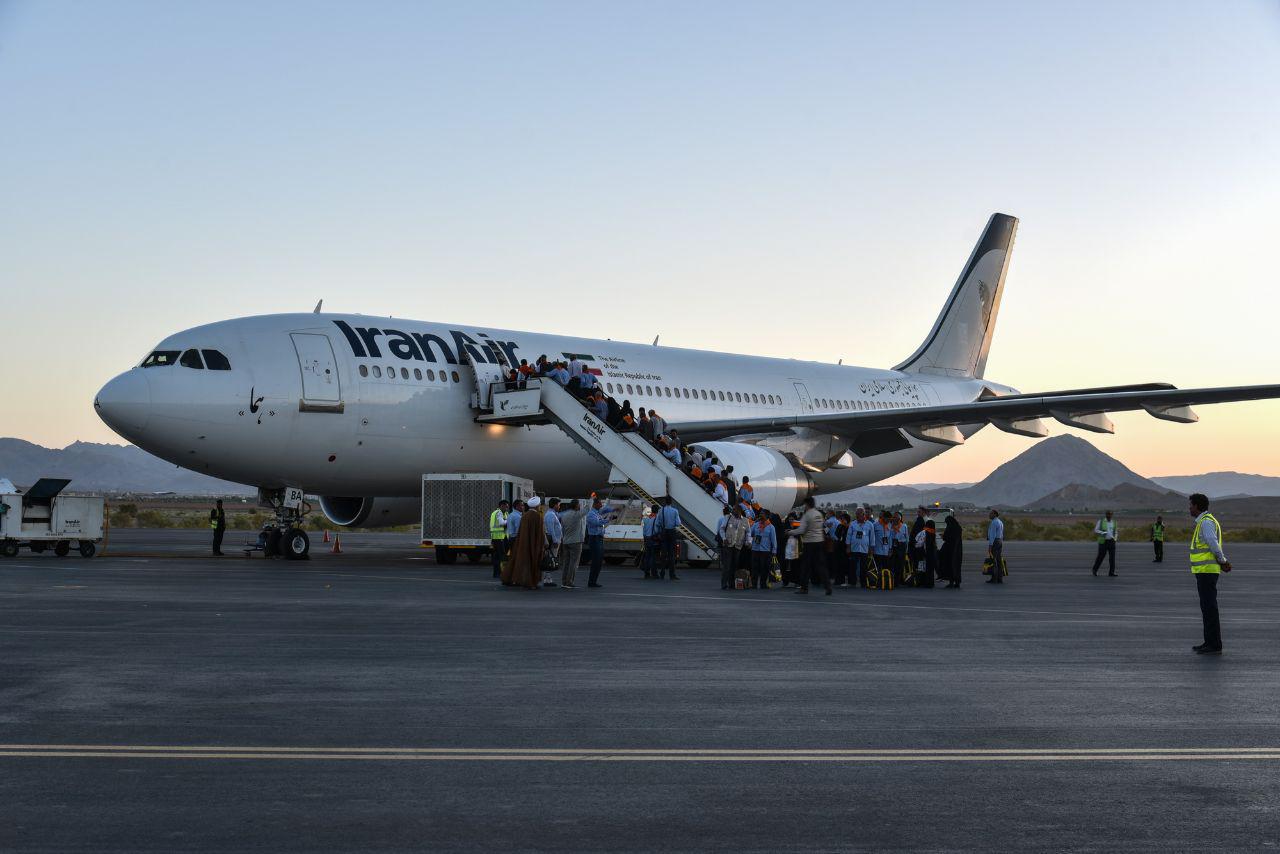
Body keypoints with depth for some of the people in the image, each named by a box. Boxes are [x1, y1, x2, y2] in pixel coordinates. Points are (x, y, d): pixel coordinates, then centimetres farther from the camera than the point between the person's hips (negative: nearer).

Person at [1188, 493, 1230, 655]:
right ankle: (1210, 643, 19)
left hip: (1206, 570, -10)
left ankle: (1214, 645, -6)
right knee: (1207, 607, 13)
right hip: (1204, 571, 10)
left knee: (1209, 607, -8)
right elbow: (1214, 545, 16)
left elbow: (1213, 544, -24)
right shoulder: (1204, 521, 18)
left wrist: (1223, 561, -11)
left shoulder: (1206, 522, -15)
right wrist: (1223, 562, 2)